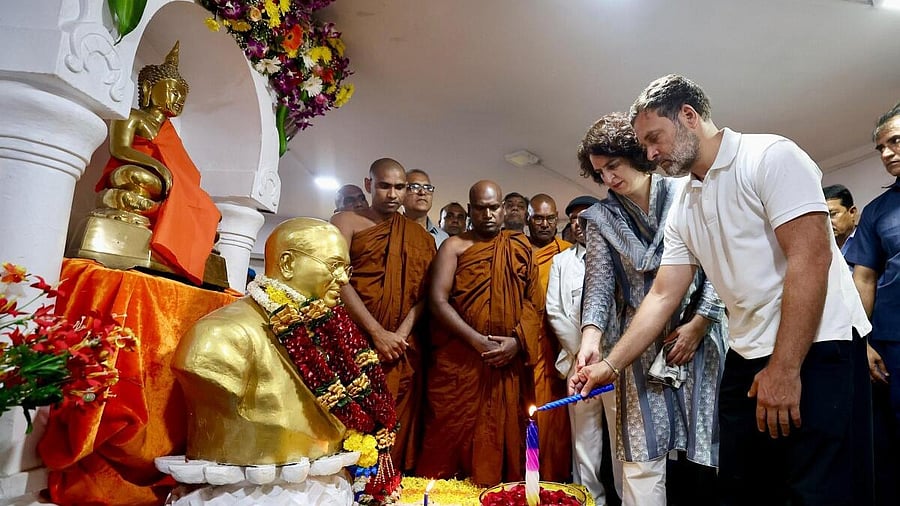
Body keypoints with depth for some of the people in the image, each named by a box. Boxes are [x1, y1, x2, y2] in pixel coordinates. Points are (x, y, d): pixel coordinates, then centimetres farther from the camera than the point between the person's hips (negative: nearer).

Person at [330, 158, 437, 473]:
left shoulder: (419, 236, 15)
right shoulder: (347, 221, 6)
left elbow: (425, 291, 7)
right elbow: (338, 279, -6)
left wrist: (401, 334, -10)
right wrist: (378, 334, -13)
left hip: (404, 349, 2)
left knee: (397, 430, 3)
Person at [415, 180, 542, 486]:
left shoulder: (520, 247, 13)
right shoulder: (455, 246, 4)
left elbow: (534, 299, 8)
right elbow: (438, 300, -7)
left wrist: (517, 340, -8)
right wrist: (478, 341, -14)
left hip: (507, 360, 3)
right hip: (460, 358, -2)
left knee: (502, 434, 7)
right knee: (455, 434, -1)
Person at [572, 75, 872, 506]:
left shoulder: (771, 156, -9)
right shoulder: (682, 208, 11)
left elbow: (811, 258, -18)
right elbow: (663, 296, 10)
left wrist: (784, 369, -20)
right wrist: (610, 365, 5)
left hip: (817, 348, -7)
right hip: (746, 358, 7)